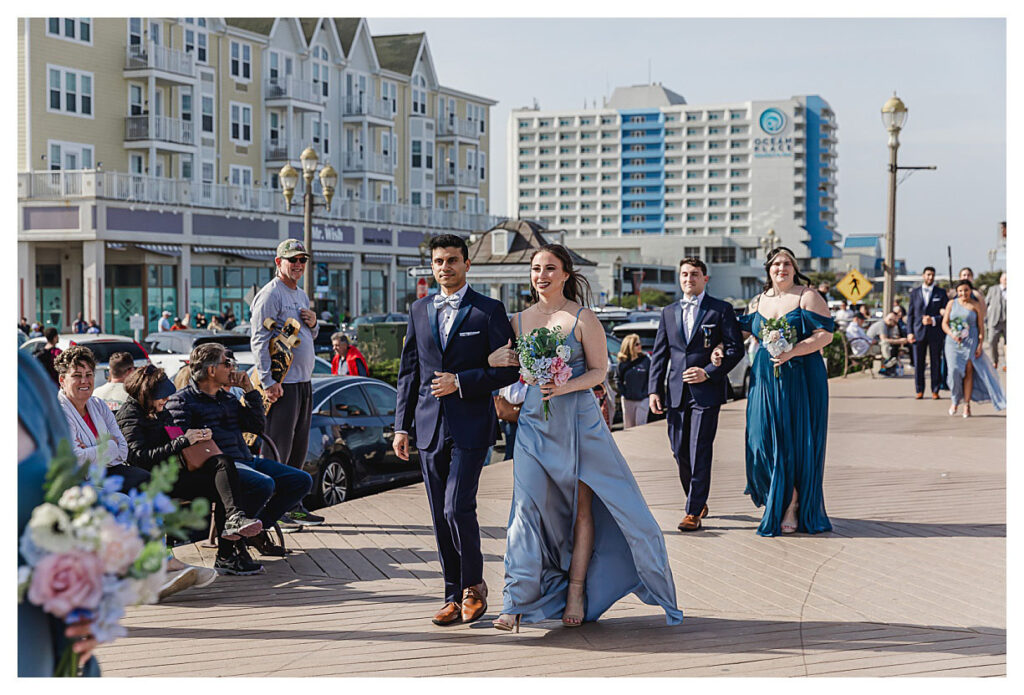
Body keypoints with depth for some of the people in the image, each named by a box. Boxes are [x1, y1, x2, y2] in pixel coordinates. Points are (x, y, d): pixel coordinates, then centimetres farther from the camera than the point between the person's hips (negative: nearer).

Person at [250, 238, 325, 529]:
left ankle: (294, 505, 20)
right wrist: (268, 382, -22)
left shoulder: (302, 295, 19)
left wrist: (313, 324, 5)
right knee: (278, 448, -7)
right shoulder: (270, 295, -9)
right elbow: (259, 340, -16)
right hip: (283, 382, -9)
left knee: (299, 447, 12)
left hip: (304, 380, 9)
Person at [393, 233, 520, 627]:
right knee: (441, 517, 7)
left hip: (471, 426, -5)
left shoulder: (489, 311, -1)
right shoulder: (419, 310, 12)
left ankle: (473, 584, 9)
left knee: (457, 508, -13)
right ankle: (454, 595, 17)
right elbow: (408, 370, 14)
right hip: (430, 427, 5)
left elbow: (508, 370, -4)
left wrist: (461, 382, -14)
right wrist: (402, 426, 10)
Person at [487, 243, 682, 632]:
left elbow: (599, 371, -3)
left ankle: (576, 593, 11)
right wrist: (495, 360, -6)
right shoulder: (519, 320, 9)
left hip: (578, 421, -3)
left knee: (582, 505, 1)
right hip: (534, 422, 3)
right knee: (528, 505, -4)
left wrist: (566, 387, -19)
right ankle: (518, 601, 0)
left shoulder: (582, 318, -3)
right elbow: (501, 363, 17)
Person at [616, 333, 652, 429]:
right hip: (627, 400, 2)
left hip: (643, 399, -2)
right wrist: (622, 393, 0)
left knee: (641, 425, -3)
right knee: (628, 426, 9)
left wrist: (648, 394, -6)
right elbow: (618, 380, 10)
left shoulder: (645, 360, -3)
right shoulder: (622, 363, 0)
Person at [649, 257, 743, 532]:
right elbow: (659, 353, 14)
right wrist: (654, 389, 6)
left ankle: (694, 512, -3)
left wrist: (709, 372, -12)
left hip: (706, 392, -4)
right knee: (680, 452, 7)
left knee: (699, 453, -7)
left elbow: (735, 349, -1)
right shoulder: (669, 312, 15)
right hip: (677, 392, 5)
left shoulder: (721, 310, 2)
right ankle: (697, 501, 26)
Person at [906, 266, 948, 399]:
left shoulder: (941, 293, 6)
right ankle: (919, 391, 9)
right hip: (918, 332, 1)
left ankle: (935, 391, 7)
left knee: (936, 363, 0)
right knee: (918, 363, 1)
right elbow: (910, 313, 9)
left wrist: (933, 320, -12)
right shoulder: (914, 292, 10)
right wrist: (910, 332, 1)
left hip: (935, 333, -1)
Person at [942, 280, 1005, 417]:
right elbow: (944, 323, 5)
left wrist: (980, 345, -6)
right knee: (955, 371, -8)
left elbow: (981, 327, 3)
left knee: (968, 371, -8)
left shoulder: (976, 305, 4)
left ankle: (967, 404, -3)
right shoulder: (951, 303, 7)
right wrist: (952, 335, -14)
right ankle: (955, 400, 12)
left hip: (970, 342, -1)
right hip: (953, 342, 1)